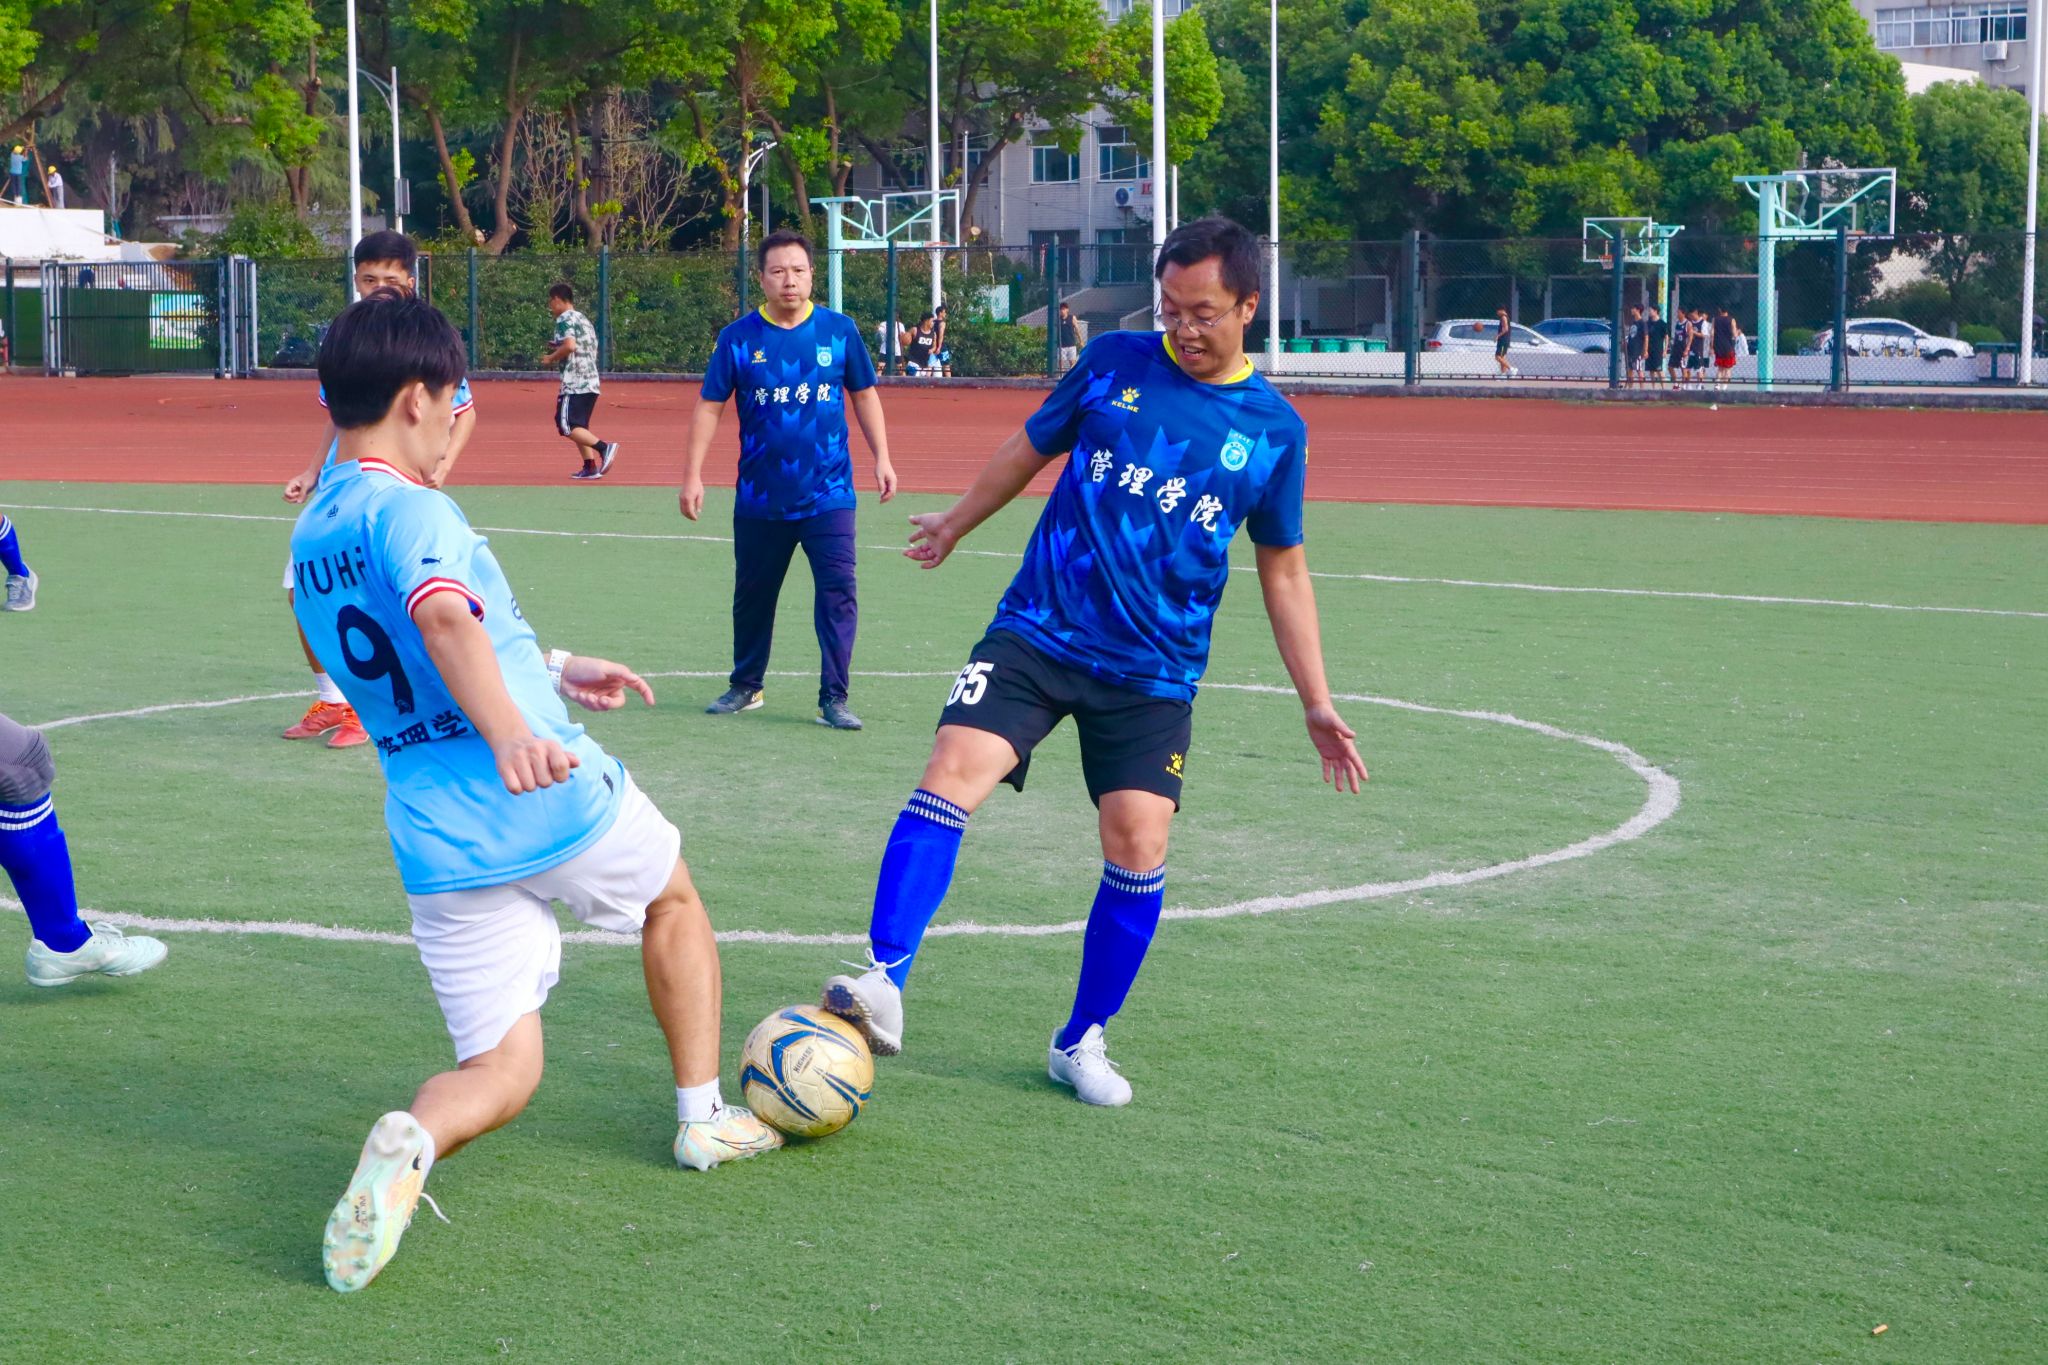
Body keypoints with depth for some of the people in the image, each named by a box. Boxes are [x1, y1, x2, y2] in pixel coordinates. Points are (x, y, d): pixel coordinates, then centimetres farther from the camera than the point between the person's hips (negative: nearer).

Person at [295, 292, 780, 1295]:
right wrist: (511, 730, -47)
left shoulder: (308, 535, 15)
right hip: (554, 796, -6)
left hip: (440, 845, 6)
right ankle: (704, 1116, 32)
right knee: (673, 899, 27)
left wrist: (552, 671, 34)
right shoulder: (408, 507, -12)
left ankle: (411, 1140, -24)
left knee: (500, 1071, 9)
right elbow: (442, 614, -34)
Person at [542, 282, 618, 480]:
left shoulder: (564, 319, -8)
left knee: (568, 427, -11)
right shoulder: (584, 320, 20)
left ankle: (604, 447, -24)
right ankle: (590, 466, 6)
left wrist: (551, 358, -8)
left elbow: (570, 345, -23)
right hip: (591, 382, 9)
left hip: (574, 382, -9)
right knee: (579, 427, 14)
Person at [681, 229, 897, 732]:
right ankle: (746, 686, 31)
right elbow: (709, 406, 1)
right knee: (752, 595, 13)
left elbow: (864, 395, 11)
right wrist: (693, 474, -4)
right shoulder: (738, 338, -2)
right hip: (760, 498, 1)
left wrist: (881, 458, 4)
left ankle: (834, 698, -4)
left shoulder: (839, 330, 0)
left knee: (838, 592, -10)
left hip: (828, 495, -1)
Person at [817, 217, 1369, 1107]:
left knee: (1137, 846, -8)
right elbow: (1031, 448, 18)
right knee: (950, 776, -20)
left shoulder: (1274, 430, 2)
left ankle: (1081, 1042, 12)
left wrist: (1316, 704, 7)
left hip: (1154, 672, 0)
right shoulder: (1114, 362, 2)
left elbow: (1283, 569, 10)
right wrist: (957, 524, 30)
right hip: (1037, 632, 0)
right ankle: (884, 984, -22)